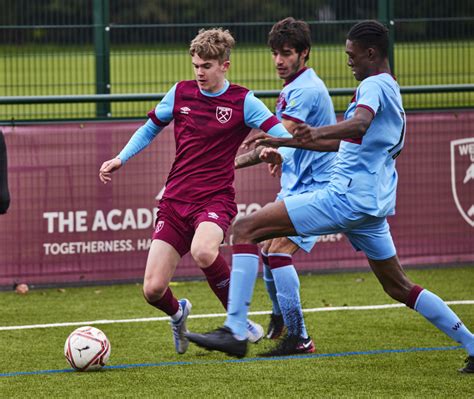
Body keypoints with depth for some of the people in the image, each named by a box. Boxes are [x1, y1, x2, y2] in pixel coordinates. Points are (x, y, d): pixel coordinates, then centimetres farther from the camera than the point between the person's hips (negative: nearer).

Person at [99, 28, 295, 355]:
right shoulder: (180, 93, 7)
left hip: (215, 199, -4)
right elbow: (150, 128, 23)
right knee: (153, 290, -8)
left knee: (203, 252, -38)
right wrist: (121, 159, 10)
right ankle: (178, 313, 32)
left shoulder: (243, 101, -3)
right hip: (175, 201, 4)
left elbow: (285, 136, -11)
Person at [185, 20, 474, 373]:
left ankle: (235, 331, -21)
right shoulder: (391, 90, 22)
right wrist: (287, 142, 35)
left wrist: (319, 132, -49)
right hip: (373, 207, 10)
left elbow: (360, 123, -32)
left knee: (246, 229, -11)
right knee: (400, 288, 20)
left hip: (347, 198, -10)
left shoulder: (374, 85, -7)